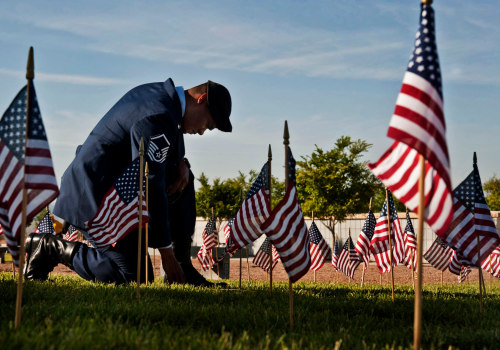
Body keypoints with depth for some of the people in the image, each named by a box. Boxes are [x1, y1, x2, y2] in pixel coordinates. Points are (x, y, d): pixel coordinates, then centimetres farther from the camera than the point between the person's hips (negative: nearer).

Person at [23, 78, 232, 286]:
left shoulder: (159, 92, 8)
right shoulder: (158, 118, -23)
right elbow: (150, 188, -25)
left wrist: (181, 163, 1)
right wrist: (166, 253, -20)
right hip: (95, 197, -11)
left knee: (183, 181, 11)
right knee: (134, 277, -12)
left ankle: (183, 267, 9)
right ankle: (51, 247, -2)